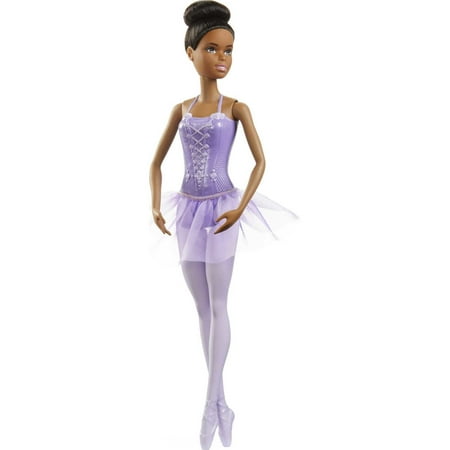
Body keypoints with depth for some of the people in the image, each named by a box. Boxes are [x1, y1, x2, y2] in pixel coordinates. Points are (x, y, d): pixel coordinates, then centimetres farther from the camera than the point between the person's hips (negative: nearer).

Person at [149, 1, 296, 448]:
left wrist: (240, 208, -18)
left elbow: (261, 161, -7)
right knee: (203, 309, 8)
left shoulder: (236, 108, -3)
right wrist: (155, 206, -3)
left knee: (218, 308, -1)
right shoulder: (181, 110, 7)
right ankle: (220, 401, 19)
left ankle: (211, 405, 5)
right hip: (189, 211, 4)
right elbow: (156, 162, 11)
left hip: (221, 211, -4)